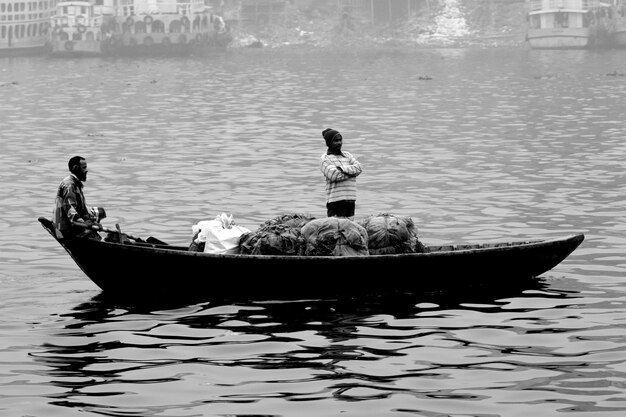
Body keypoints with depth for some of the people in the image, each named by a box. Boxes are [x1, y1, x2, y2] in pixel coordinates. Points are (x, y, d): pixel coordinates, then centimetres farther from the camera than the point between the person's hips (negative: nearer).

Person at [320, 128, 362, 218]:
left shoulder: (347, 155, 18)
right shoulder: (325, 159, 0)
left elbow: (358, 168, 2)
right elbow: (334, 175, -14)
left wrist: (342, 168, -11)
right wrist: (352, 172, -3)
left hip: (350, 200, 5)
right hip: (335, 200, -5)